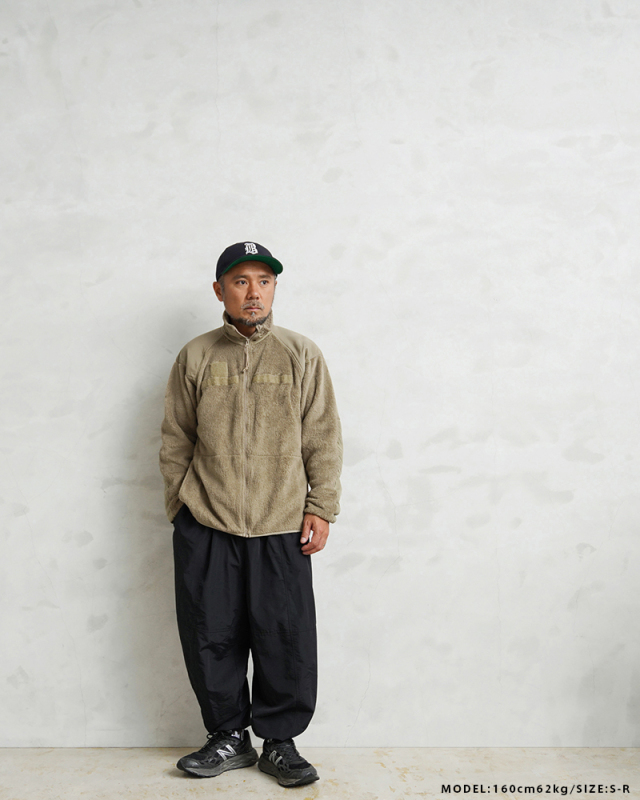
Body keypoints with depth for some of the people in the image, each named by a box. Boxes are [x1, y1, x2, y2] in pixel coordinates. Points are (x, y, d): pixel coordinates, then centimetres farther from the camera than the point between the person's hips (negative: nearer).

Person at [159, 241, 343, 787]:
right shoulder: (196, 357, 7)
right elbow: (176, 441, 10)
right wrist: (180, 506, 7)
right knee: (211, 638, 7)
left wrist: (321, 508, -2)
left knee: (287, 641, 3)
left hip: (281, 527, -1)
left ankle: (280, 742, 21)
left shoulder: (301, 355, 4)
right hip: (205, 527, 1)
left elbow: (323, 439, 3)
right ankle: (229, 737, 26)